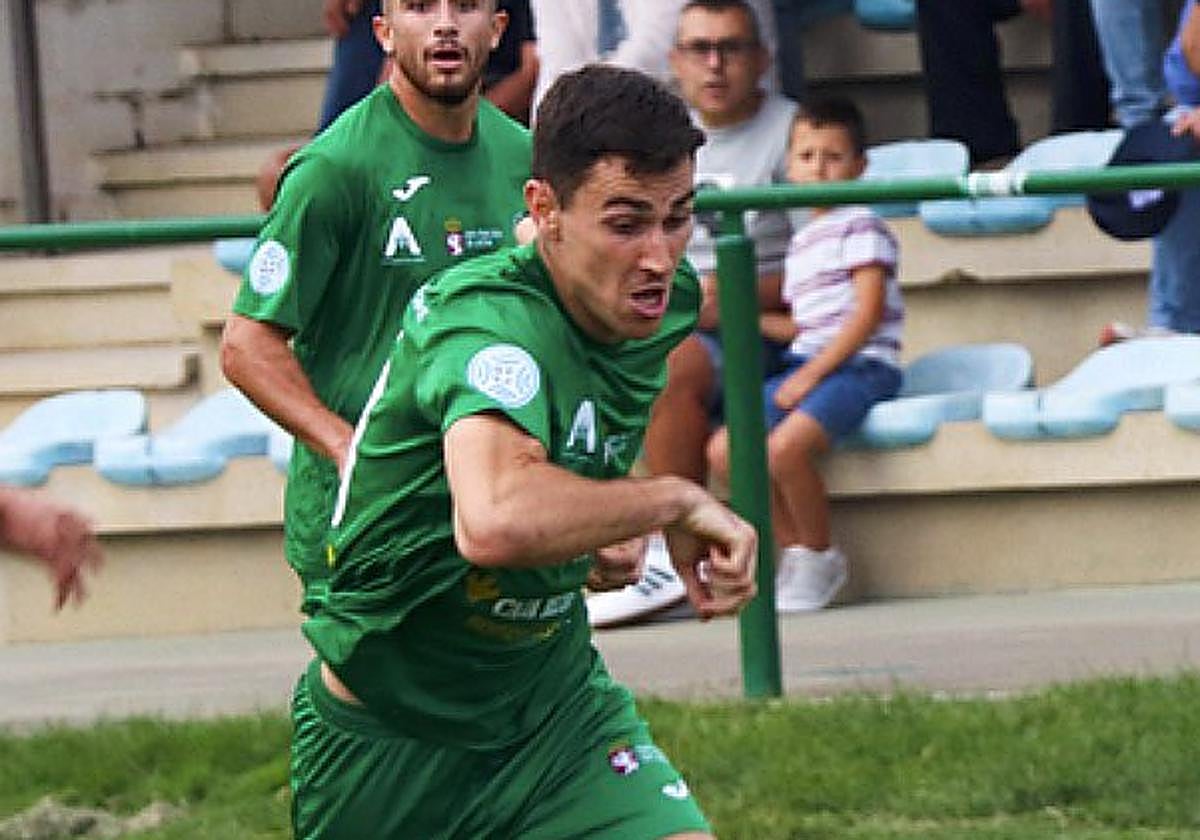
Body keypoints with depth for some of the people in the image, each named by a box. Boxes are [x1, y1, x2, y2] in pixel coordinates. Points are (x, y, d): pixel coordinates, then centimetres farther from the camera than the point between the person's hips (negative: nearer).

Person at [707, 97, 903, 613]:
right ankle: (794, 550, 3)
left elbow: (867, 314, -13)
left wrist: (811, 374, -16)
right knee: (723, 451, -7)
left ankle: (821, 559, -10)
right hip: (808, 366, 9)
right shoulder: (802, 243, 22)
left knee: (785, 448, -31)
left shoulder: (860, 227, -4)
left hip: (859, 365, -9)